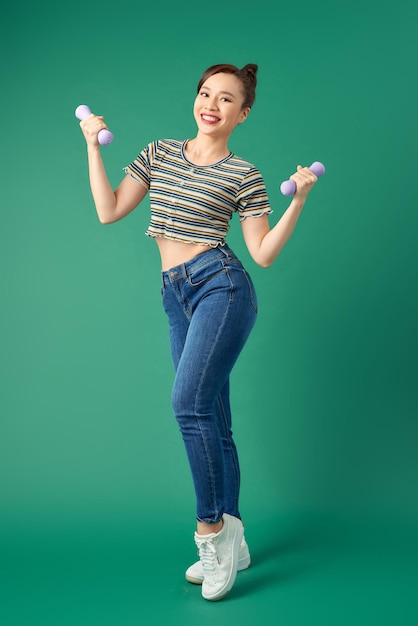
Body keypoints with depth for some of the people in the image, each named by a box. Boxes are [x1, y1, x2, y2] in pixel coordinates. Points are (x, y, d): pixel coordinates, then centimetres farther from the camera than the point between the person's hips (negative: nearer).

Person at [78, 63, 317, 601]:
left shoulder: (243, 175, 2)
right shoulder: (159, 153, 14)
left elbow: (264, 253, 0)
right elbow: (108, 211, 10)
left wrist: (298, 201, -9)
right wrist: (93, 147, 9)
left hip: (221, 285, -5)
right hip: (176, 296, 5)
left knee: (189, 401, -23)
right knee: (211, 421, 8)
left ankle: (212, 527, -8)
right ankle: (230, 543, 18)